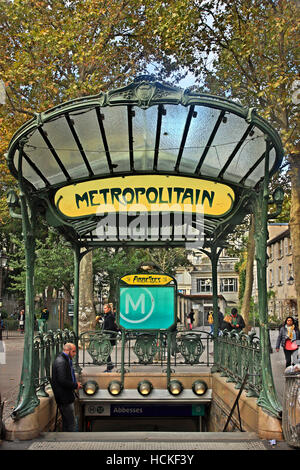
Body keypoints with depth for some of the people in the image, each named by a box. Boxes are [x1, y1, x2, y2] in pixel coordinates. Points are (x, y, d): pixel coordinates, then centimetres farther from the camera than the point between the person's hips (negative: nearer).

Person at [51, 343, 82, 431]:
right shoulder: (61, 362, -20)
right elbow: (63, 381, -26)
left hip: (66, 397, 11)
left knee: (66, 421, 18)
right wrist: (75, 385, -14)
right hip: (64, 398, -11)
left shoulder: (66, 360, 14)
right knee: (70, 423, -5)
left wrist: (75, 383, 9)